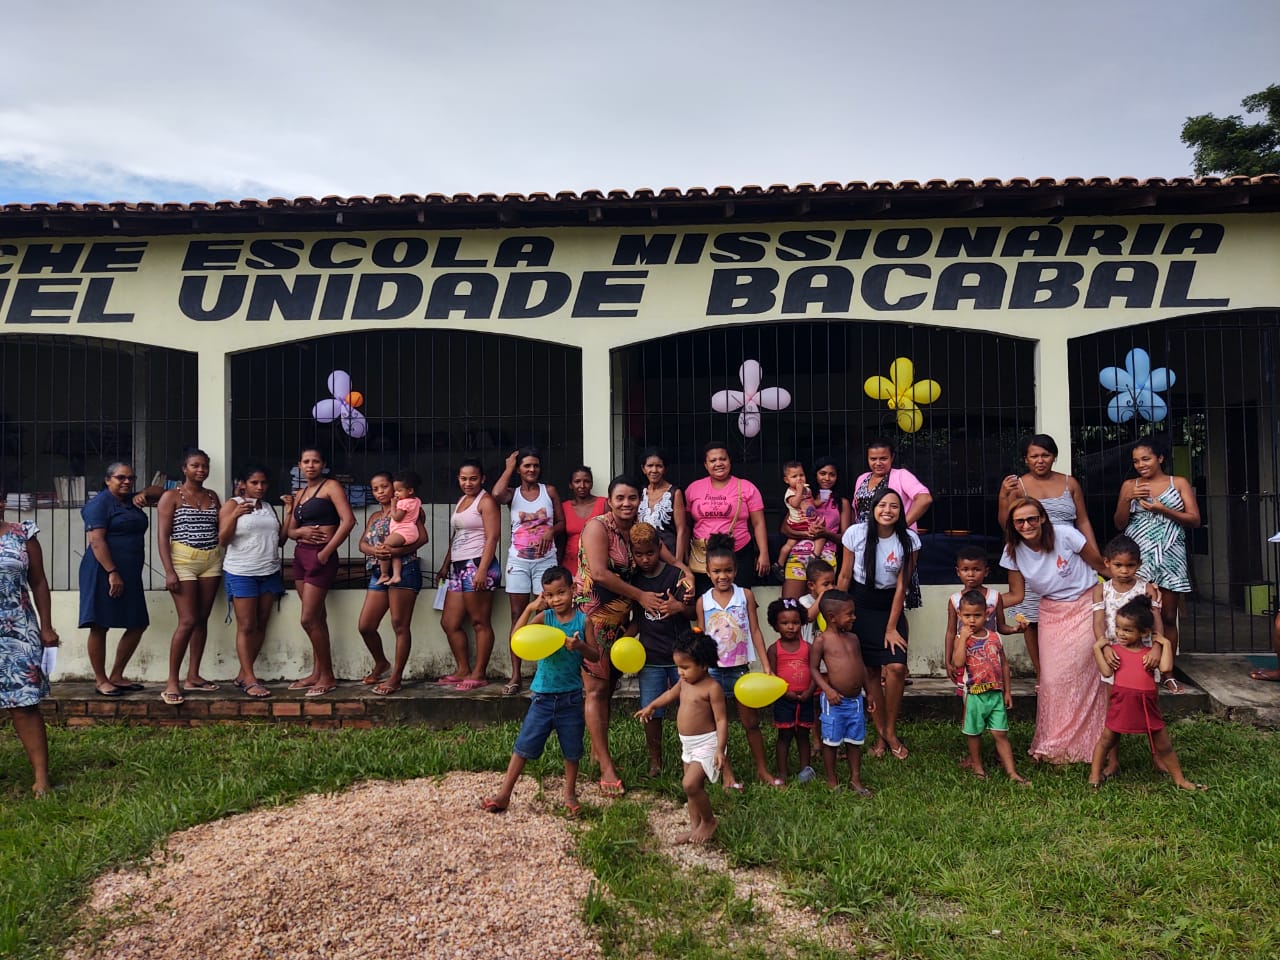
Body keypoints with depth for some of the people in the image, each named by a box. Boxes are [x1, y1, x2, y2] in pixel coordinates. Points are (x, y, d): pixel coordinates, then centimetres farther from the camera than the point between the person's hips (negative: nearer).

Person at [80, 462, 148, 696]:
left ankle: (116, 676, 19)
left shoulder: (132, 501, 15)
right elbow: (96, 540, -16)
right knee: (100, 626, 0)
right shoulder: (100, 503, -8)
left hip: (130, 574, 8)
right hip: (104, 572, -8)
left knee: (137, 625, 8)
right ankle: (100, 681, 8)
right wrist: (112, 573, -22)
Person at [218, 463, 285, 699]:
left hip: (269, 573, 6)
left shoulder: (269, 507, 15)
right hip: (241, 573, -6)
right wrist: (235, 515, -23)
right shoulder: (232, 505, -1)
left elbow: (280, 540, 14)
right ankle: (250, 680, -4)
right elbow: (222, 540, -9)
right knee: (246, 626, -6)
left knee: (261, 626, 4)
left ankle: (243, 674, 12)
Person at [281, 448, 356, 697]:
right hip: (301, 555, 7)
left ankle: (327, 677, 2)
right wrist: (301, 531, -10)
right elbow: (290, 531, 14)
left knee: (309, 619, -8)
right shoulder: (299, 495, 16)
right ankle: (317, 673, 19)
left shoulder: (331, 486, -6)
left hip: (320, 557, -7)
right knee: (317, 617, 13)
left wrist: (327, 552, -17)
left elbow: (348, 520, -17)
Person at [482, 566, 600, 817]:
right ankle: (504, 794, 15)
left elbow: (595, 656, -1)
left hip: (570, 697, 0)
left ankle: (570, 794, 31)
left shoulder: (583, 620, -4)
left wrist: (580, 646, -22)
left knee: (572, 750, 12)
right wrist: (530, 608, -22)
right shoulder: (543, 617, -5)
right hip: (542, 695, 0)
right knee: (523, 746, 4)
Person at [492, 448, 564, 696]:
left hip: (546, 560, 0)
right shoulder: (512, 494, 3)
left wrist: (551, 530, -15)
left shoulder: (549, 491, 5)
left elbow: (562, 522, 7)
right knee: (517, 617, 1)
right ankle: (515, 676, 3)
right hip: (518, 561, 0)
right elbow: (496, 494, -21)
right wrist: (509, 468, -8)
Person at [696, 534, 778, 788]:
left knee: (751, 722, 10)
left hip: (740, 668, 0)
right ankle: (727, 774, 21)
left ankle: (762, 770, 24)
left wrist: (766, 665, -5)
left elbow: (755, 631, -1)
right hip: (713, 670, 1)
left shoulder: (745, 595, -3)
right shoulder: (703, 601, -1)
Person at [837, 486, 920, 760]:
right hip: (860, 605, 0)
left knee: (896, 667, -14)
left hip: (891, 606, 0)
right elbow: (844, 576, -2)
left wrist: (891, 628, -7)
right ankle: (880, 734, 16)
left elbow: (901, 586, -7)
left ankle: (890, 730, 7)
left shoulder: (908, 539, -11)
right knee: (870, 671, 1)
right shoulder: (856, 533, -12)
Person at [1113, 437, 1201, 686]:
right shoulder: (1129, 485, 9)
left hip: (1170, 558, 0)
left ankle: (1167, 672, 9)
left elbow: (1194, 520, 0)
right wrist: (1127, 499, -9)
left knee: (1168, 617, 2)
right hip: (1138, 557, 0)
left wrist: (1162, 509, -12)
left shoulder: (1179, 483, 8)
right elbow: (1119, 524, 6)